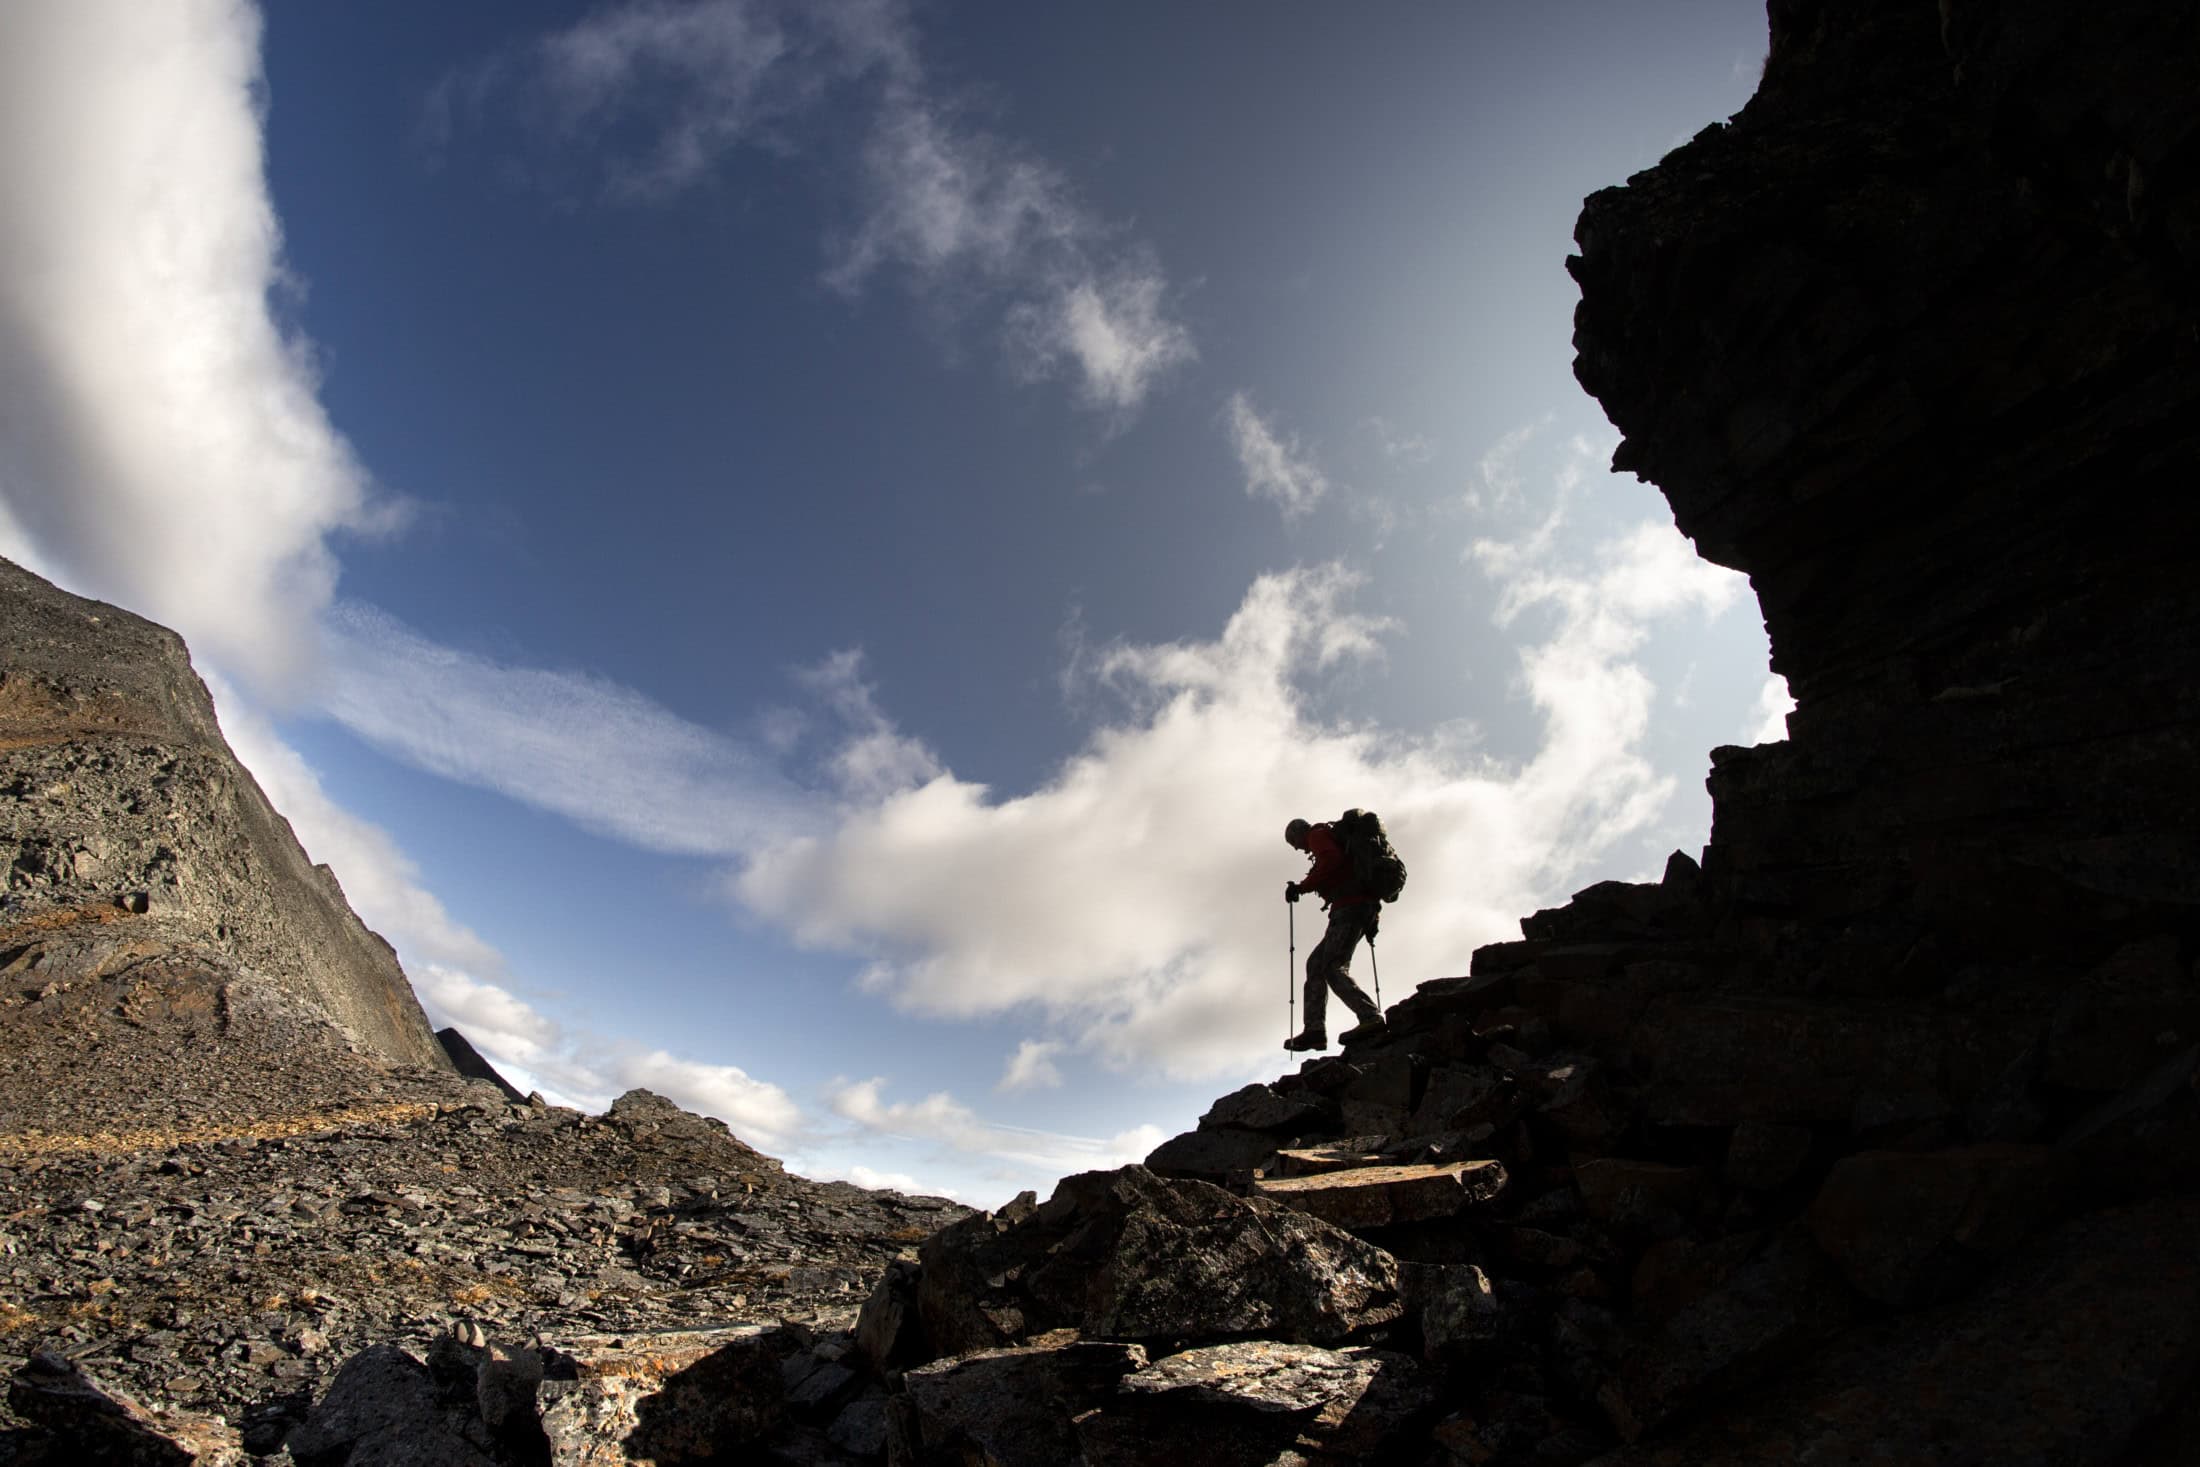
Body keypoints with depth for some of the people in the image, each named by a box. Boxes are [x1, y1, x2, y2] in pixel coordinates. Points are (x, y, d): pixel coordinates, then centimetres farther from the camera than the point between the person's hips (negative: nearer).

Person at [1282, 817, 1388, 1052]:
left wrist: (1302, 886, -13)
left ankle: (1371, 1017, -30)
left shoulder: (1318, 834, 5)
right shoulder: (1338, 840, 33)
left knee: (1333, 967, -17)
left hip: (1349, 906, -10)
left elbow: (1332, 860, -17)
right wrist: (1372, 919, 23)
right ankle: (1314, 1030, 2)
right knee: (1316, 962, 9)